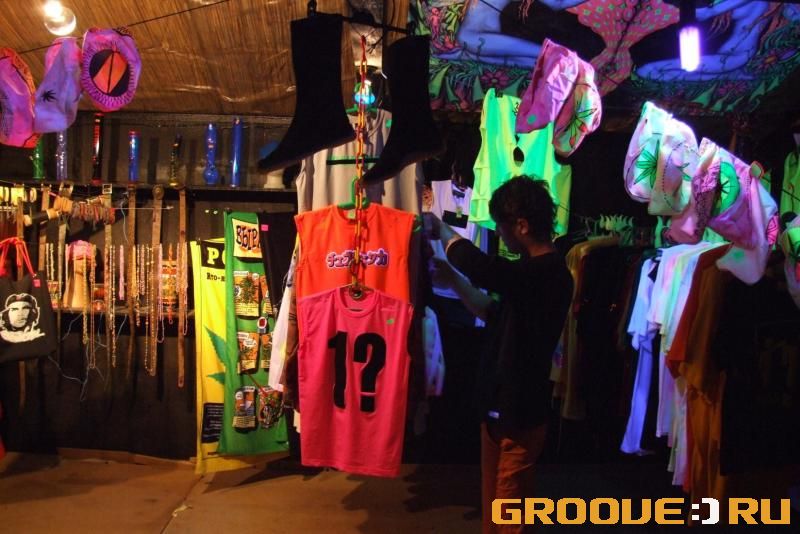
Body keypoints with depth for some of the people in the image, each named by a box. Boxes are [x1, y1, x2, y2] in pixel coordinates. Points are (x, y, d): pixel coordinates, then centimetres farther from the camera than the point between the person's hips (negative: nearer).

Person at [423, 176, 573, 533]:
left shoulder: (546, 272, -24)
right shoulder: (537, 271, 9)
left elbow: (473, 261, -37)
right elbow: (495, 313, 19)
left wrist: (440, 228, -17)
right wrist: (452, 280, 9)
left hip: (518, 411, -9)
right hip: (500, 404, 9)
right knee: (494, 502, 22)